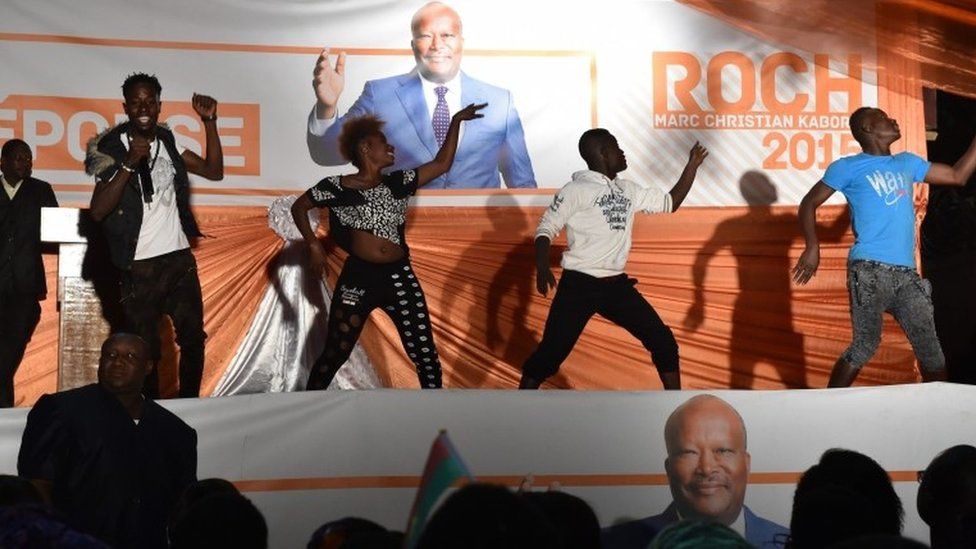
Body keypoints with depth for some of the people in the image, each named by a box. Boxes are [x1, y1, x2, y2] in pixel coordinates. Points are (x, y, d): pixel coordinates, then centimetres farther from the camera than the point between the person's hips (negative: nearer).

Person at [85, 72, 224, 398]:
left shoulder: (168, 143, 7)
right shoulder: (113, 149, -7)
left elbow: (214, 172, 3)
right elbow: (98, 211, -17)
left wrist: (209, 122, -5)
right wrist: (130, 163, -24)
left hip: (180, 259, 4)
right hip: (140, 267, -4)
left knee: (193, 338, 9)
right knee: (146, 350, 3)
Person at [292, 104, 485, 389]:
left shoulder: (397, 182, 9)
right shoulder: (338, 187, -2)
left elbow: (441, 164, 9)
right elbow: (299, 207, 9)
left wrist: (455, 122, 6)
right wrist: (313, 243, -3)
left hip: (399, 277, 4)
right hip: (358, 278, -3)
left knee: (426, 356, 3)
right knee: (334, 355, 5)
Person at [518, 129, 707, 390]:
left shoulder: (627, 190, 13)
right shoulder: (576, 189, -7)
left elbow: (669, 203, 21)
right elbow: (546, 229, -8)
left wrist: (692, 165, 15)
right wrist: (542, 268, -25)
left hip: (616, 284, 6)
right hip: (579, 284, -6)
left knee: (663, 340, 3)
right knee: (552, 350, -6)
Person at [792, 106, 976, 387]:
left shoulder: (907, 162, 20)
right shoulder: (848, 167, 4)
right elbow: (809, 203, 5)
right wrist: (812, 246, -9)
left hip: (906, 273, 6)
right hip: (870, 270, -6)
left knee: (930, 349, 4)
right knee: (865, 346, -10)